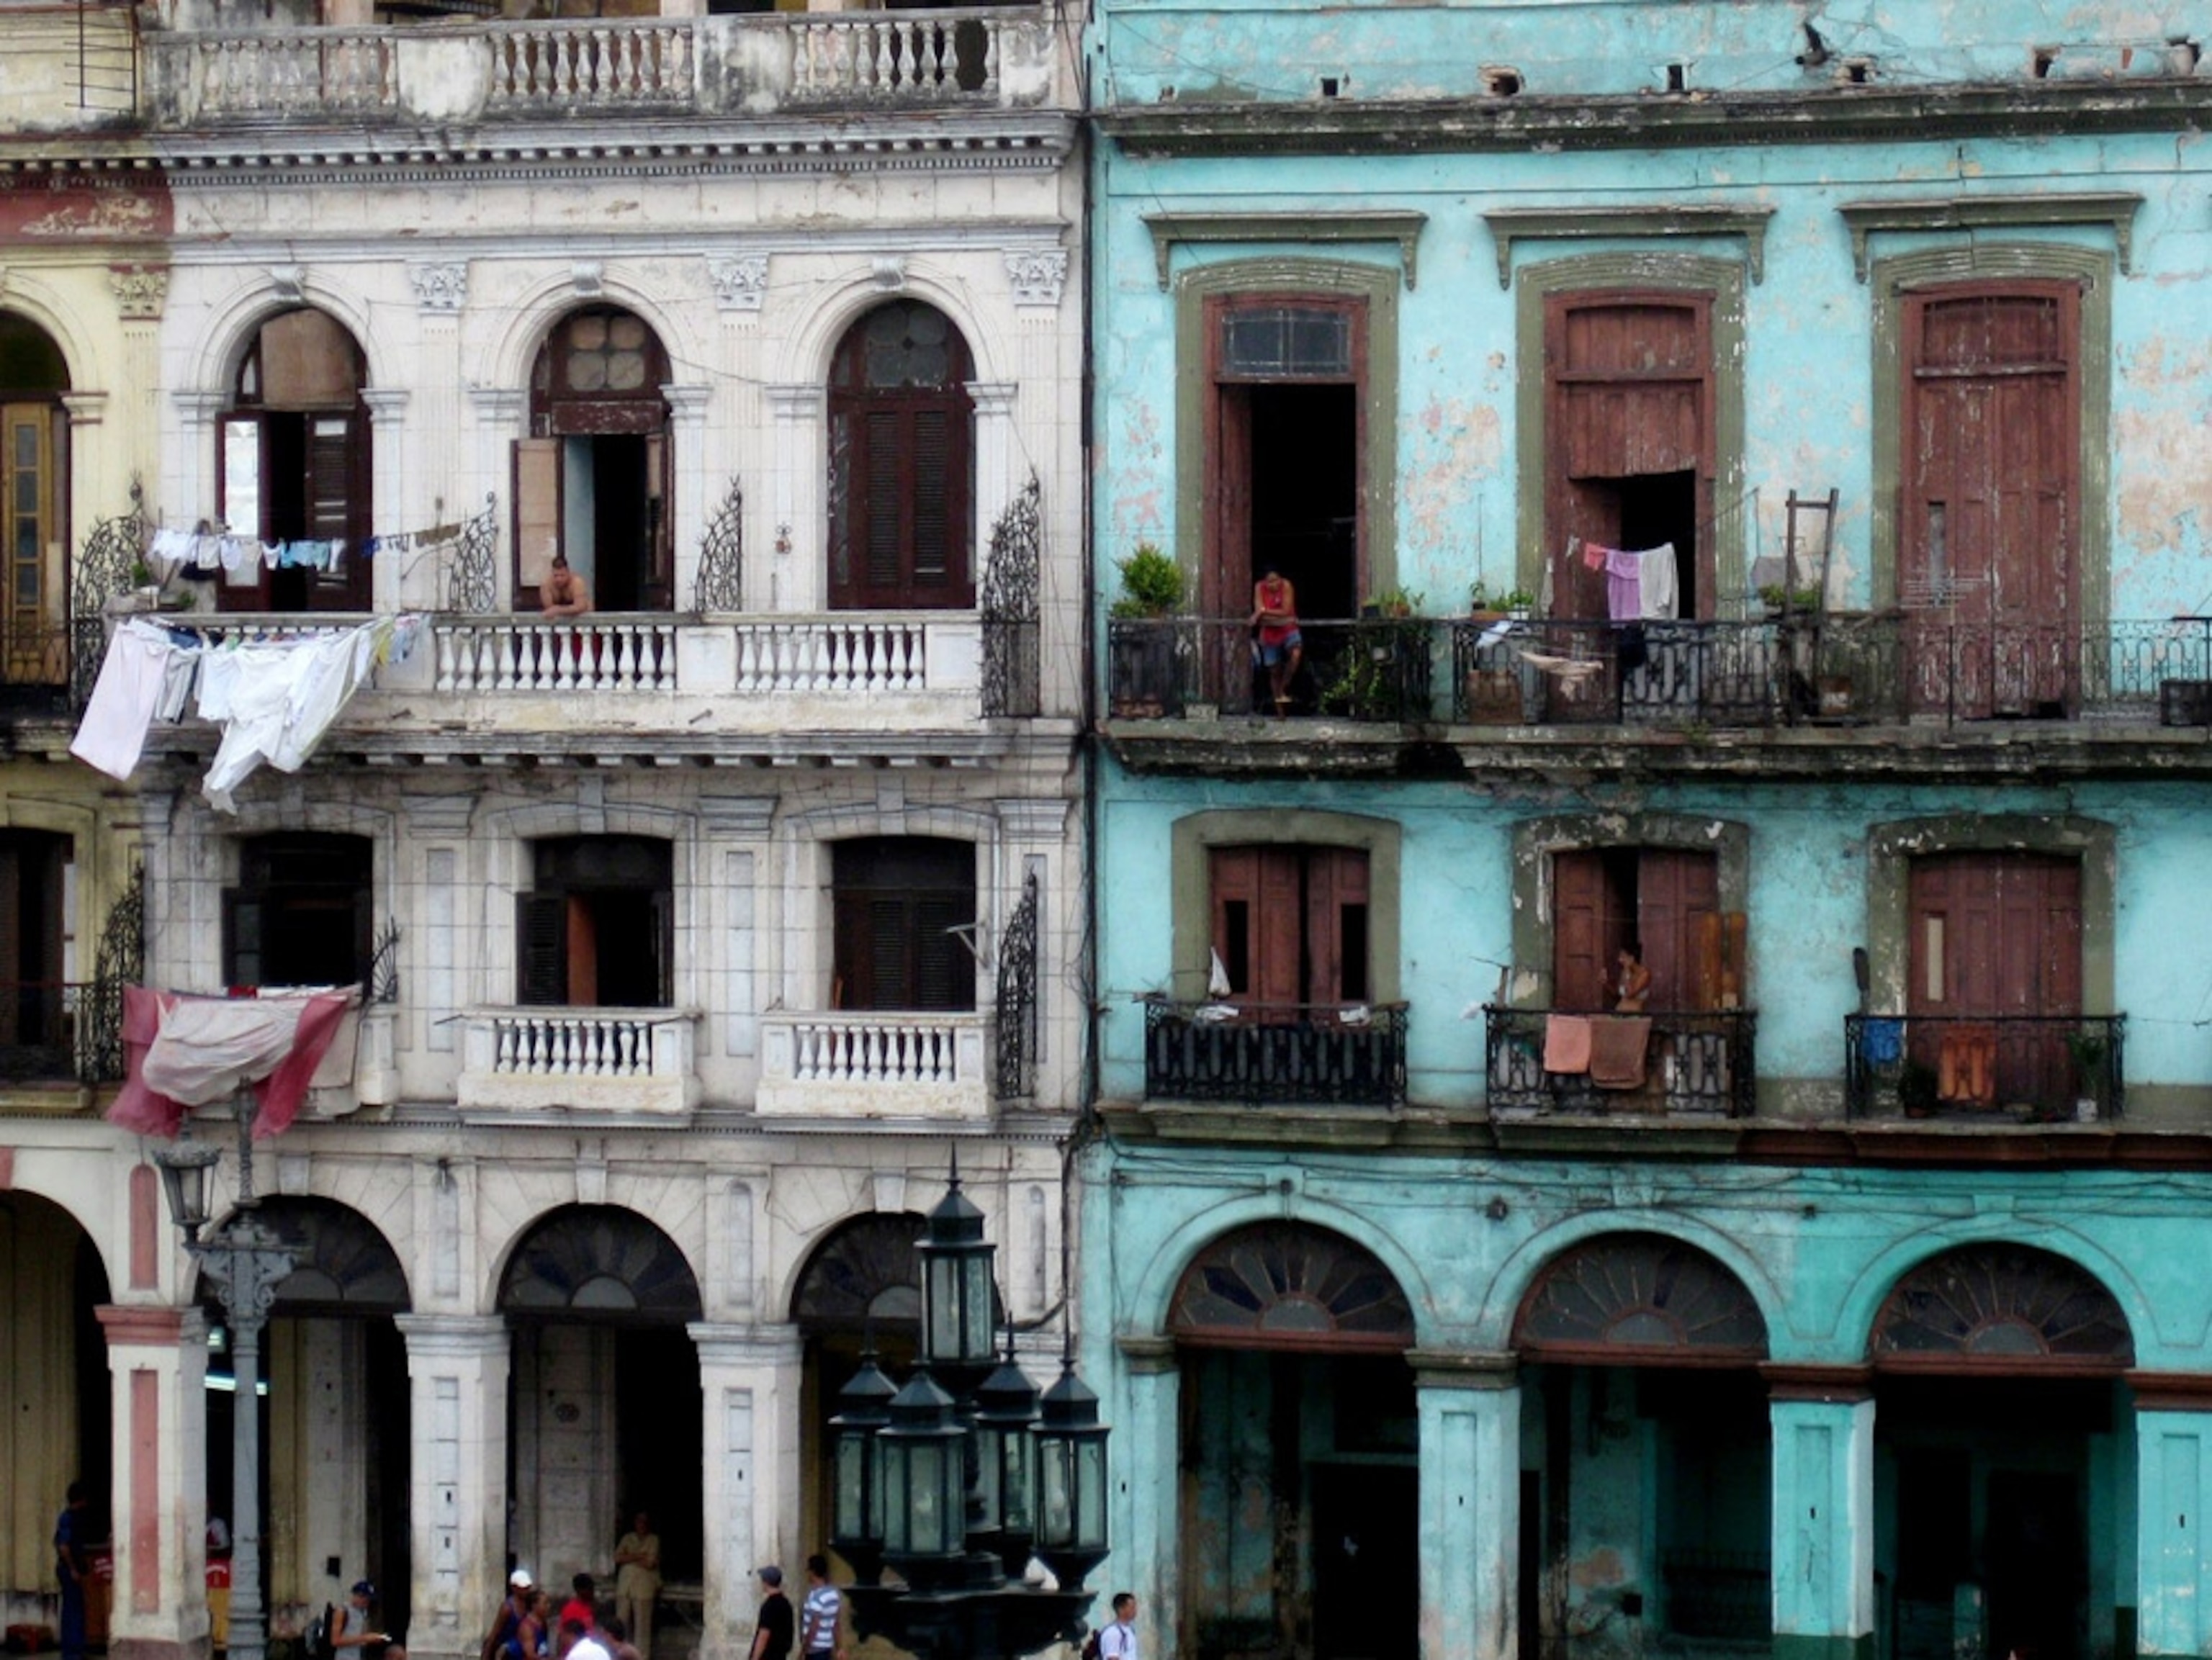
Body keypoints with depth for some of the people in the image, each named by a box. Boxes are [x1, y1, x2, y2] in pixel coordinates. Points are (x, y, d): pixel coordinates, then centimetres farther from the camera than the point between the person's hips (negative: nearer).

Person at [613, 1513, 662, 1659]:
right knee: (622, 1622, 1)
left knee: (642, 1624, -5)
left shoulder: (653, 1540, 4)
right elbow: (617, 1557, 0)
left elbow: (650, 1563, -9)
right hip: (624, 1585, 3)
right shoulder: (627, 1538, 14)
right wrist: (638, 1556, -7)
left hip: (643, 1586, -3)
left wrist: (629, 1558, 0)